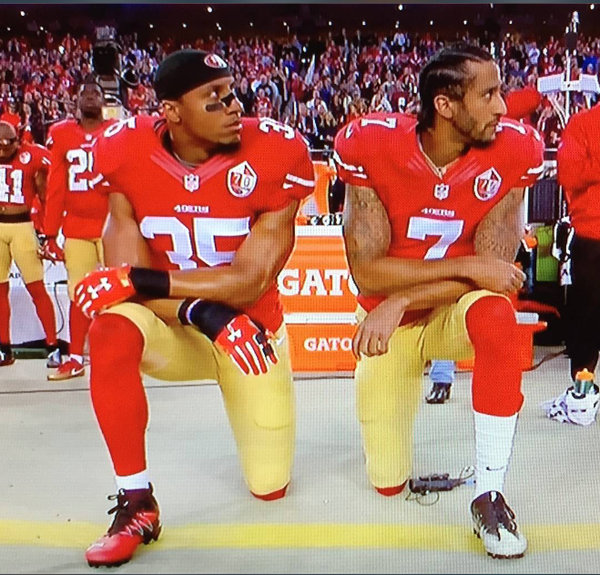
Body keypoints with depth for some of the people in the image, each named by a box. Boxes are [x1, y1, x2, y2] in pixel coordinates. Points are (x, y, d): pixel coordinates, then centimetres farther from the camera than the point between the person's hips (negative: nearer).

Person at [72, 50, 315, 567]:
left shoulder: (273, 155, -19)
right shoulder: (127, 155, -13)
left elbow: (249, 282, -22)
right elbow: (129, 277, -15)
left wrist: (143, 280, -27)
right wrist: (200, 312, -31)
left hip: (251, 328, 0)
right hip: (171, 329, 1)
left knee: (270, 486, 3)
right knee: (111, 331, -35)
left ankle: (250, 402, 38)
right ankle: (137, 505, -17)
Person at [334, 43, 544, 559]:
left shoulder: (513, 150, -16)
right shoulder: (372, 145, -20)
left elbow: (493, 269, -18)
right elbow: (367, 271, -22)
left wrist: (400, 301, -28)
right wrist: (467, 266, -26)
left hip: (454, 311, 0)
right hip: (388, 321, 0)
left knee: (497, 316, -39)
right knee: (388, 481, 6)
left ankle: (490, 493, -20)